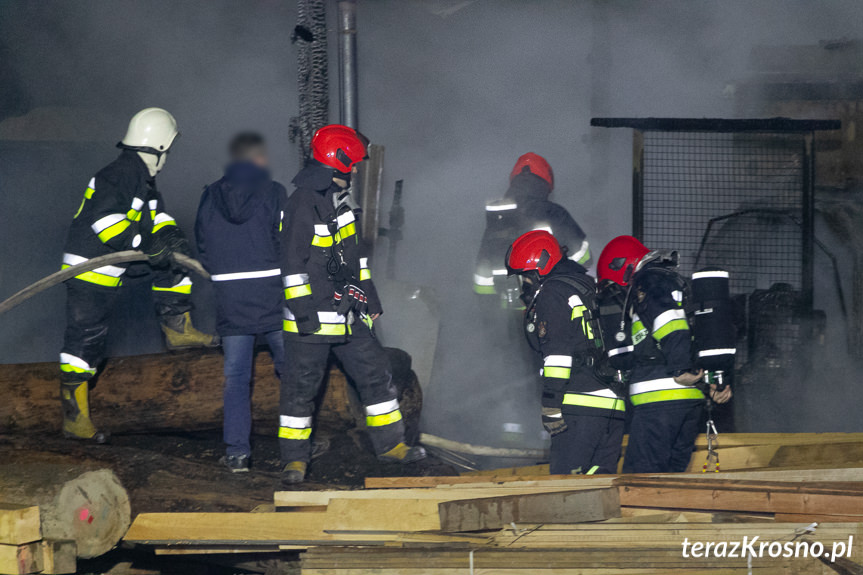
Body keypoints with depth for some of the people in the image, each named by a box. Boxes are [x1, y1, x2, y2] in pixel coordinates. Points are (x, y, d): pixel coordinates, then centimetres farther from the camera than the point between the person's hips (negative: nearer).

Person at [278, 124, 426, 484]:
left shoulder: (340, 201, 14)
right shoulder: (303, 204, -16)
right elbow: (293, 263, -18)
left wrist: (370, 298, 23)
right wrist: (304, 312, -20)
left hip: (347, 313, 9)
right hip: (313, 318, -9)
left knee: (375, 374, 11)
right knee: (301, 387, -2)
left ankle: (390, 444, 22)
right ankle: (295, 458, 5)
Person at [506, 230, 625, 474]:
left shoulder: (552, 293, -2)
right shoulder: (589, 290, 25)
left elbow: (557, 354, -12)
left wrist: (551, 407, -15)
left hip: (581, 403, -9)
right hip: (615, 405, 9)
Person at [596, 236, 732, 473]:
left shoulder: (648, 281, -2)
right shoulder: (676, 281, 28)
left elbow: (670, 323, -19)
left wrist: (681, 369, -25)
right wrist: (712, 381, 17)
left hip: (660, 398, -10)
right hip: (692, 398, 10)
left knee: (639, 479, -12)